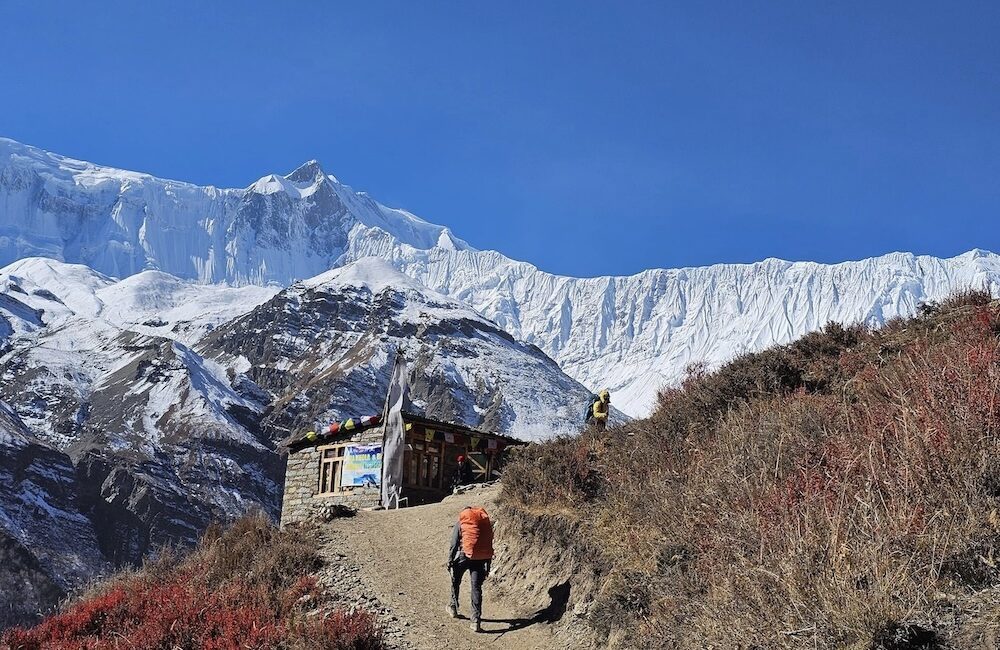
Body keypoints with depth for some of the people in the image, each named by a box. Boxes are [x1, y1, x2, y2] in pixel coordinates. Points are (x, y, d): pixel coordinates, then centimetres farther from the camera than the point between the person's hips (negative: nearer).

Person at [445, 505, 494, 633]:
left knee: (455, 582, 22)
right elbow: (490, 544, 14)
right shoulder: (486, 520, 13)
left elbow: (454, 545, -2)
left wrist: (450, 561, 5)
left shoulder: (461, 523, 4)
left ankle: (453, 608, 37)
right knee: (476, 587, 3)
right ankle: (476, 621, -4)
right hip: (481, 558, 2)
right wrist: (488, 564, 18)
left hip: (464, 555, -2)